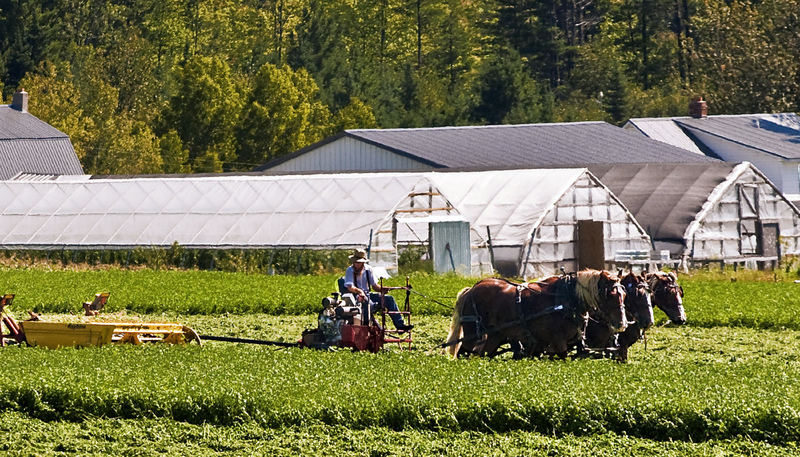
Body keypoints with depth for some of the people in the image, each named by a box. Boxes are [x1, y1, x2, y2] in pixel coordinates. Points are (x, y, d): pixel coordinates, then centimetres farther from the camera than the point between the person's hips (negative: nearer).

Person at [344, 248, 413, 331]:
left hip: (367, 294, 6)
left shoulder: (368, 270, 7)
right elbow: (350, 287, -21)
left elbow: (374, 286, 10)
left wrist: (382, 289, -12)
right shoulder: (349, 271, -8)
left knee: (389, 299, -6)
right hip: (355, 296, -6)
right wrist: (359, 291, -41)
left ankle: (400, 324, -7)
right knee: (368, 303, -38)